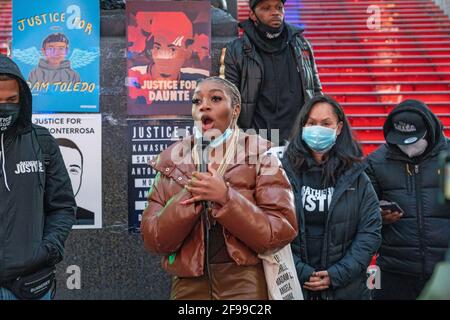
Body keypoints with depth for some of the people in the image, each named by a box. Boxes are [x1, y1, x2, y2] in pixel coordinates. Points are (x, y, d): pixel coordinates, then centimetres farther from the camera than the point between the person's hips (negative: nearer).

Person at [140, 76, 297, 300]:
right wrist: (189, 197, -17)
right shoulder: (172, 160, 3)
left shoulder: (259, 154, -4)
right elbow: (153, 239, -2)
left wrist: (226, 197, -21)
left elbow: (281, 232, -11)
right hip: (188, 283, 3)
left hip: (245, 282, -2)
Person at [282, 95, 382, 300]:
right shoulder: (285, 172, -4)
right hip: (292, 287, -1)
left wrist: (337, 274, -11)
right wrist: (301, 272, -15)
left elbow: (370, 232, -3)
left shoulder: (356, 177, 1)